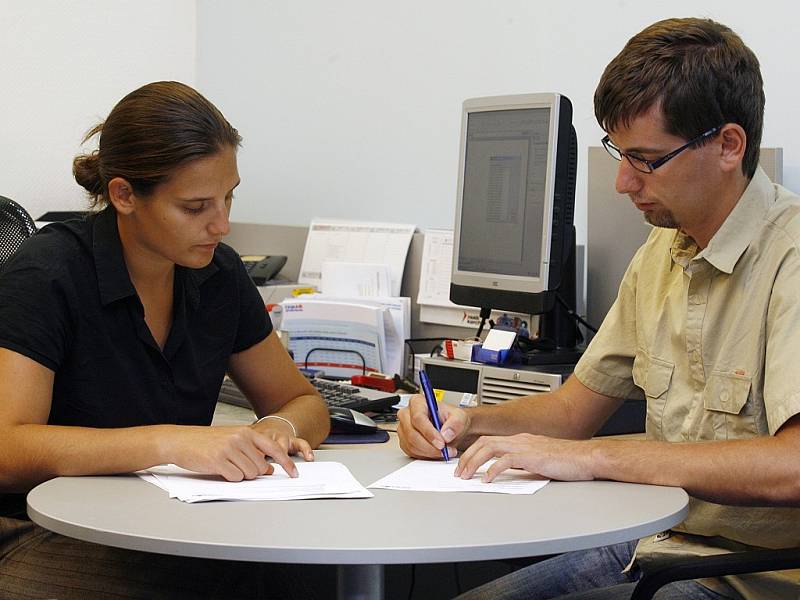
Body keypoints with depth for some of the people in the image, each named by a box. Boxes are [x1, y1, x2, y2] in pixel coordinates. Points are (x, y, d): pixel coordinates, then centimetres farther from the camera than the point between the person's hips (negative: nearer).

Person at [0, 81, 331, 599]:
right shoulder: (48, 275, -13)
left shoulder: (219, 273, 4)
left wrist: (278, 430, -10)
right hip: (51, 534, -6)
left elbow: (305, 404, 14)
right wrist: (170, 442, -32)